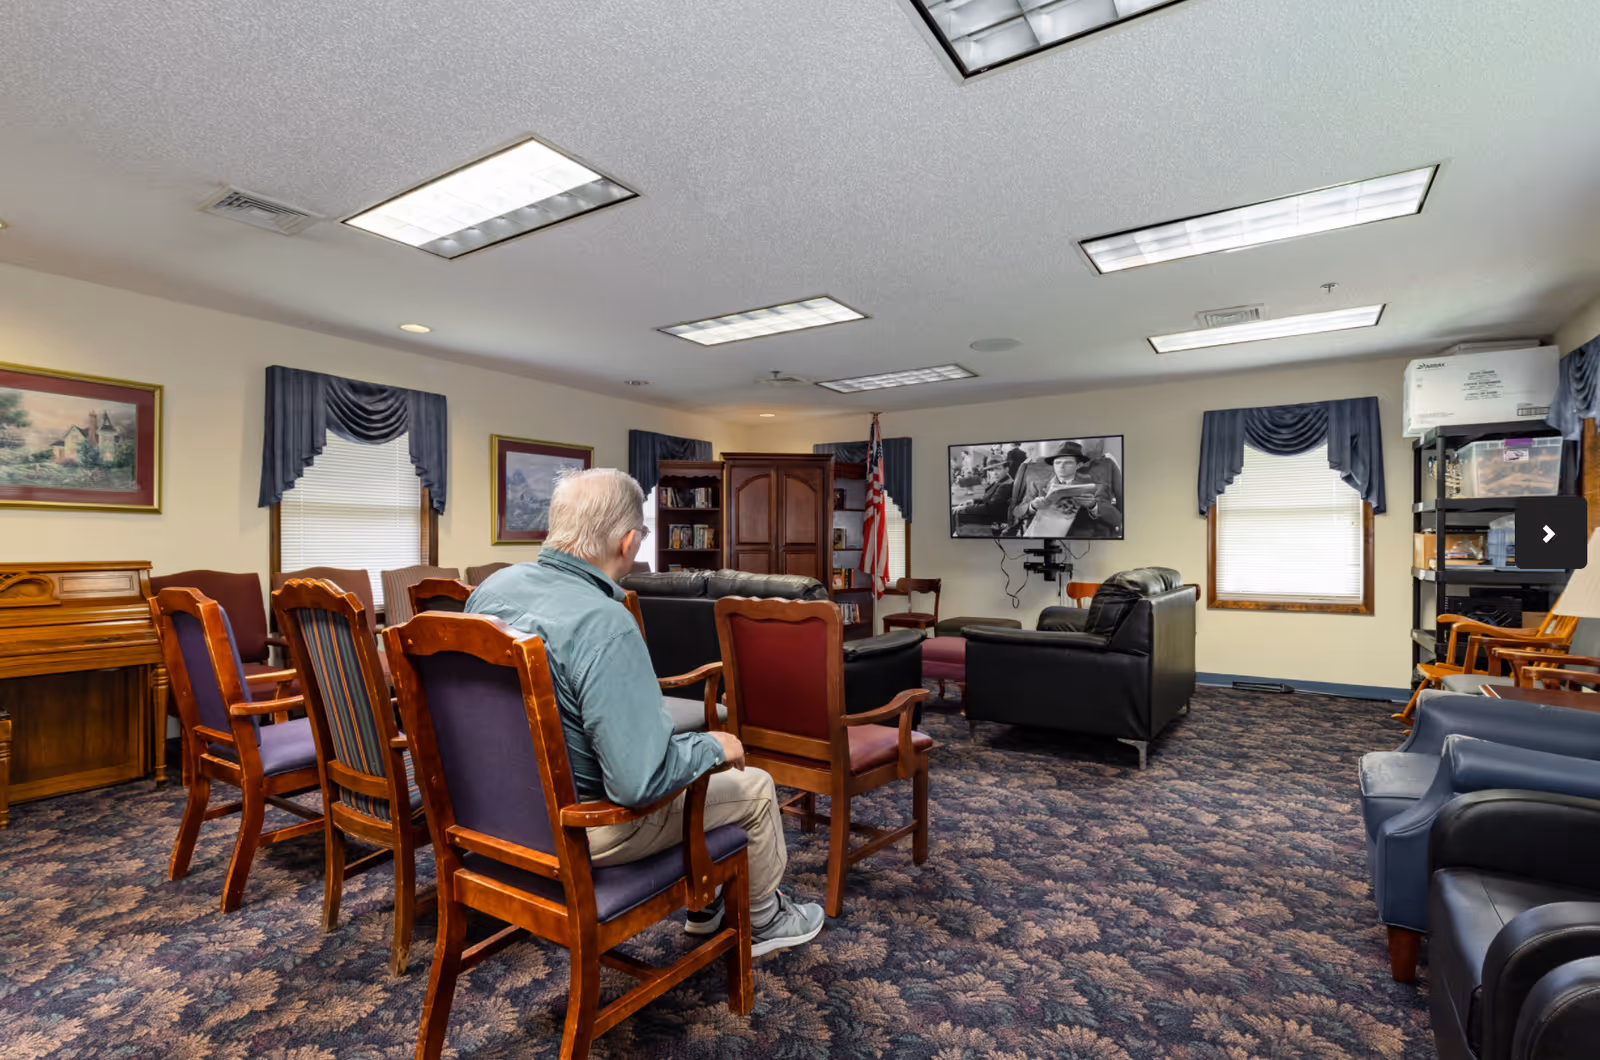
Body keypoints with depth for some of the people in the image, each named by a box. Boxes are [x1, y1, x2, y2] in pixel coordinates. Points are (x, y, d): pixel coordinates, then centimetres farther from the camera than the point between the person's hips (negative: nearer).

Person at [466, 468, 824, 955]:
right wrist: (713, 746, -14)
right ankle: (760, 919, 36)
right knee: (755, 787, 9)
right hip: (582, 829, -8)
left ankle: (705, 906, 44)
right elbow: (640, 782, -34)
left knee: (688, 740, 28)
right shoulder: (605, 626, -33)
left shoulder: (492, 586, -6)